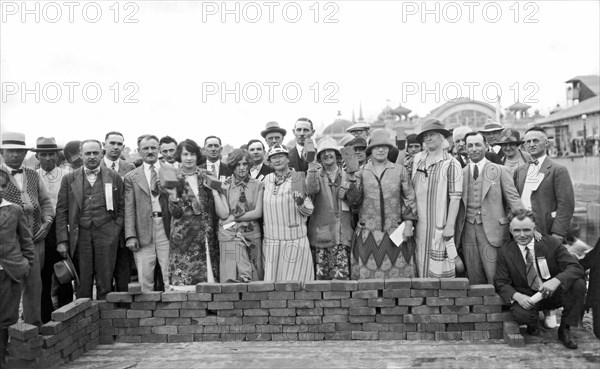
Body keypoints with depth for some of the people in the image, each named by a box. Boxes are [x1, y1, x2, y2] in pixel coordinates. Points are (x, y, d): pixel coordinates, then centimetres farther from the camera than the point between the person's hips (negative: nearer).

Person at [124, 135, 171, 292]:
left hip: (167, 228, 0)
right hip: (143, 232, 0)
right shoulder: (131, 177, 10)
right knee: (145, 278, 2)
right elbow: (129, 209, 4)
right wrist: (130, 236, -4)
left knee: (170, 276, 0)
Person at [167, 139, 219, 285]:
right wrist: (173, 196, -21)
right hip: (184, 236, -2)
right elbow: (176, 213, -7)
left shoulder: (206, 177, 8)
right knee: (183, 278, -5)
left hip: (206, 234, 3)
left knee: (208, 274, 0)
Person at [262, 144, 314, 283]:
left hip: (294, 242, -3)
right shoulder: (267, 179, 7)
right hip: (270, 243, 4)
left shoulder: (298, 179, -4)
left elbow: (309, 210, -4)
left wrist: (301, 203, -22)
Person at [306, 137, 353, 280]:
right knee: (321, 275, 1)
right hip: (320, 231, -1)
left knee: (341, 274, -5)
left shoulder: (346, 175, 10)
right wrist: (312, 172, -34)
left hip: (342, 233, 1)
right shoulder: (316, 175, 5)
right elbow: (310, 190, -17)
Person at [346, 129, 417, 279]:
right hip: (367, 233, 0)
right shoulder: (361, 172, 5)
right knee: (367, 273, 1)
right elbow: (354, 201, -1)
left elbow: (409, 198, 6)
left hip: (395, 232, 0)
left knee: (397, 272, 1)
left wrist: (408, 223, -1)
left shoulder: (400, 170, 5)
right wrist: (352, 180, -15)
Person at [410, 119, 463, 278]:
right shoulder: (416, 160, 9)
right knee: (420, 266, 11)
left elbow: (455, 198, -10)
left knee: (439, 270, -1)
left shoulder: (450, 164, -6)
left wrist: (450, 226, -14)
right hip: (418, 226, 5)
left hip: (440, 228, -4)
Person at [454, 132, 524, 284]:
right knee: (474, 282, 6)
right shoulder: (460, 173, 11)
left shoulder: (500, 171, 4)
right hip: (467, 231, 3)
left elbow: (513, 199, 0)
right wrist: (454, 234, 8)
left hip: (492, 231, -3)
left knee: (496, 280, -7)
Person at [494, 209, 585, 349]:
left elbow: (576, 268, -17)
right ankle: (532, 325, 7)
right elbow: (501, 283, -6)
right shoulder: (505, 251, -7)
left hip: (554, 294, 1)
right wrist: (517, 296, -28)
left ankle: (565, 330, -8)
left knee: (578, 284, -27)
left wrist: (556, 281, -38)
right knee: (520, 314, -35)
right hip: (526, 298, -1)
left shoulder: (551, 243, -9)